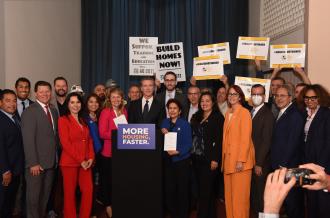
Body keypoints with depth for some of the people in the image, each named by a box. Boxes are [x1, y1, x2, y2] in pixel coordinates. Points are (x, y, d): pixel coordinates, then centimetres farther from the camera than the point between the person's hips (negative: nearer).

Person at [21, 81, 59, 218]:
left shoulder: (54, 111, 11)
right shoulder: (29, 111, -11)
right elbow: (28, 139, -16)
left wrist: (56, 157, 5)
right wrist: (33, 163, -20)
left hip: (50, 161, 6)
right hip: (36, 163, -6)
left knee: (45, 195, 16)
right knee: (34, 196, 5)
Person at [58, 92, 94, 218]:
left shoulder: (84, 120, 16)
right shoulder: (63, 120, -4)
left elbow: (89, 140, 13)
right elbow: (65, 143, -12)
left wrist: (91, 157, -3)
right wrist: (80, 160, -14)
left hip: (86, 162, 5)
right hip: (69, 161, -5)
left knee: (88, 190, 0)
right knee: (70, 192, 4)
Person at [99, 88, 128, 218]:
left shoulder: (124, 111, 7)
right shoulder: (105, 112, -11)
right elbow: (102, 133, -16)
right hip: (108, 151, -5)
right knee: (108, 179, 10)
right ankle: (108, 205, 25)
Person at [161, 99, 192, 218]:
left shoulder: (185, 124, -6)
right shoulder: (165, 122, 9)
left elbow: (188, 144, -11)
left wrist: (178, 152, -25)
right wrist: (163, 132, -8)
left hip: (181, 160, -4)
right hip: (168, 160, 4)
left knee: (182, 188, 6)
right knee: (169, 188, 8)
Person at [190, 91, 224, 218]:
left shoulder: (218, 118, -4)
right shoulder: (196, 117, 13)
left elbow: (219, 140, -10)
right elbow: (192, 137, 13)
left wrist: (215, 159, -15)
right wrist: (191, 155, 6)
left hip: (209, 159, -6)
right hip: (196, 158, 6)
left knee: (206, 190, -3)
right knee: (201, 188, 11)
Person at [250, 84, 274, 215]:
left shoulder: (268, 115, -12)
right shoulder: (250, 113, 11)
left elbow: (266, 141, -16)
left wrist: (259, 163, -16)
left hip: (261, 163, -6)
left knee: (260, 193, 5)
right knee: (253, 192, 14)